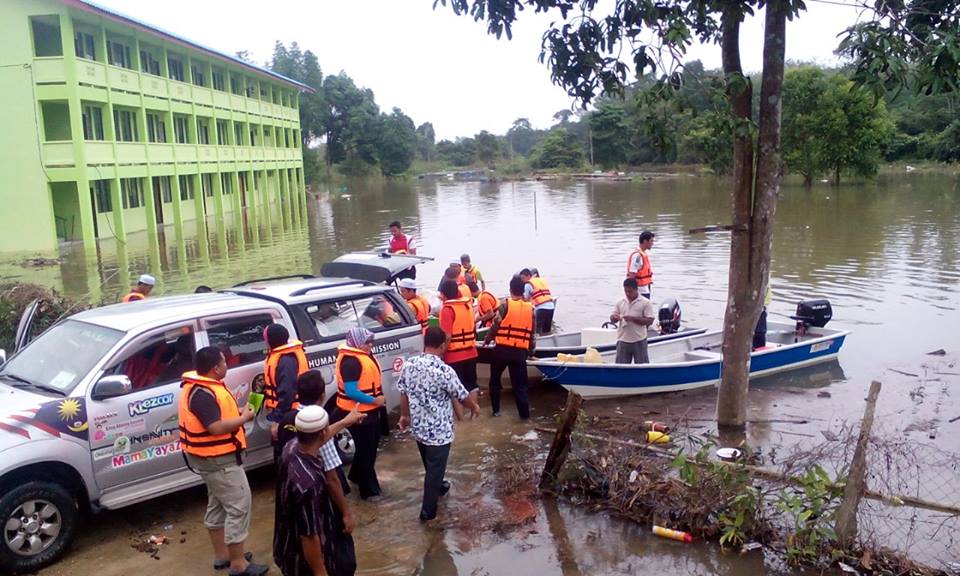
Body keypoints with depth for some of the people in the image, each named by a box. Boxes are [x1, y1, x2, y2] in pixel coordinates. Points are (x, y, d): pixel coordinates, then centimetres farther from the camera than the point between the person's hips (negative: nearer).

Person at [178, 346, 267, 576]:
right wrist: (244, 418, -18)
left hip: (212, 456, 11)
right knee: (238, 506, -5)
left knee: (217, 505, 20)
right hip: (218, 459, -11)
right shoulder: (203, 394, -27)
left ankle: (221, 555, 33)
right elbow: (216, 427, -31)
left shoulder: (202, 386, 7)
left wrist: (237, 412, 5)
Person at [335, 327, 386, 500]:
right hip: (358, 412, -10)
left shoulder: (364, 355, 5)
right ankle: (369, 490, 17)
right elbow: (351, 392, -28)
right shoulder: (350, 361, -25)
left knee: (370, 447, 24)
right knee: (366, 450, 3)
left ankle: (357, 476, 44)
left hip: (369, 410, 10)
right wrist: (375, 400, -22)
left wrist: (379, 398, 4)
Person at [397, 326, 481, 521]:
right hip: (439, 431, -6)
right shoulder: (444, 371, -24)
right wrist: (475, 407, 11)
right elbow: (462, 396, -10)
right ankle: (427, 511, 19)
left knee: (429, 466, 28)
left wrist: (405, 415, 21)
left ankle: (437, 487, 51)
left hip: (418, 427, 6)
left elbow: (403, 393, 5)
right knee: (435, 469, 9)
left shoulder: (409, 364, -7)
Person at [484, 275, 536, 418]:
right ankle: (524, 413, 8)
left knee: (495, 380, 16)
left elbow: (495, 326, -6)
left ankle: (496, 409, 20)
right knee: (519, 384, 9)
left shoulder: (505, 305, -5)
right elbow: (532, 333, 10)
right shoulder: (531, 309, 6)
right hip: (520, 351, 2)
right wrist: (530, 350, 24)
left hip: (502, 349, -2)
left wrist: (487, 340, 11)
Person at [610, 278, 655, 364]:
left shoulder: (645, 302, -4)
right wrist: (614, 317, -14)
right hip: (623, 340, 3)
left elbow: (650, 320, -10)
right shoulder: (620, 302, 8)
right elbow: (612, 318, 11)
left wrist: (633, 318, -19)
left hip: (639, 341, -3)